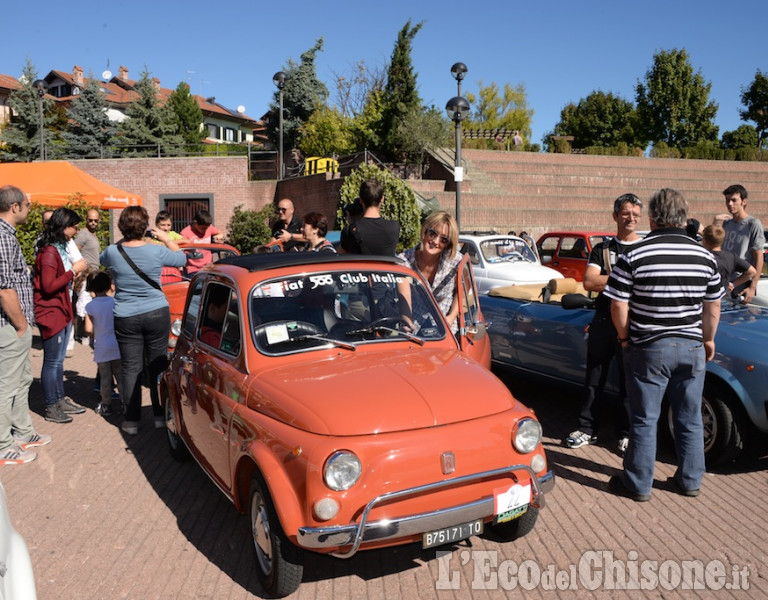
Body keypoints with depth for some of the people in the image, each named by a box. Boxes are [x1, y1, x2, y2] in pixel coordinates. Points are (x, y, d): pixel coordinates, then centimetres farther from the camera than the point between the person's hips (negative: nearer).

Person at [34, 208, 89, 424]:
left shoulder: (61, 248, 12)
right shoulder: (49, 252, -17)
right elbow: (48, 286, -22)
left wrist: (76, 270, 6)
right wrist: (74, 270, -18)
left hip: (63, 311, 9)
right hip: (51, 312, -9)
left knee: (58, 360, 16)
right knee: (52, 361, -1)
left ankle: (60, 400, 26)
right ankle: (51, 408, 7)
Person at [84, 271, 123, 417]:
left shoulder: (90, 306, -4)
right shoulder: (116, 302, -5)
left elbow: (88, 329, -2)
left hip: (101, 349, 0)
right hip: (117, 347, 0)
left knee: (105, 378, 8)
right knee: (121, 376, 7)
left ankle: (106, 406, 17)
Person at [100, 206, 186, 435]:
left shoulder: (112, 252, -8)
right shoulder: (157, 251, -11)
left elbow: (102, 259, 18)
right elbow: (181, 258, 8)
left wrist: (123, 241, 18)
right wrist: (167, 239, 17)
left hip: (125, 318, 1)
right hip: (157, 314, -1)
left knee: (131, 368, 8)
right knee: (157, 365, 10)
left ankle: (132, 421, 12)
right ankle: (161, 415, 18)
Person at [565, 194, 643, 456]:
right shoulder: (602, 249, 8)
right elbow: (589, 282, -6)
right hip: (603, 321, 2)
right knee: (594, 379, 9)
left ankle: (626, 434, 18)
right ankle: (587, 429, 21)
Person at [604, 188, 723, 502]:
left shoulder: (633, 255, -13)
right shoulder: (705, 256, -1)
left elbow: (618, 305, -13)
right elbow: (713, 307, 7)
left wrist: (624, 337, 4)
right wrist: (708, 339, 22)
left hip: (648, 349, -3)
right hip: (692, 348, 4)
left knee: (644, 419, 7)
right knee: (690, 419, 16)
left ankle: (638, 484, 18)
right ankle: (690, 480, 28)